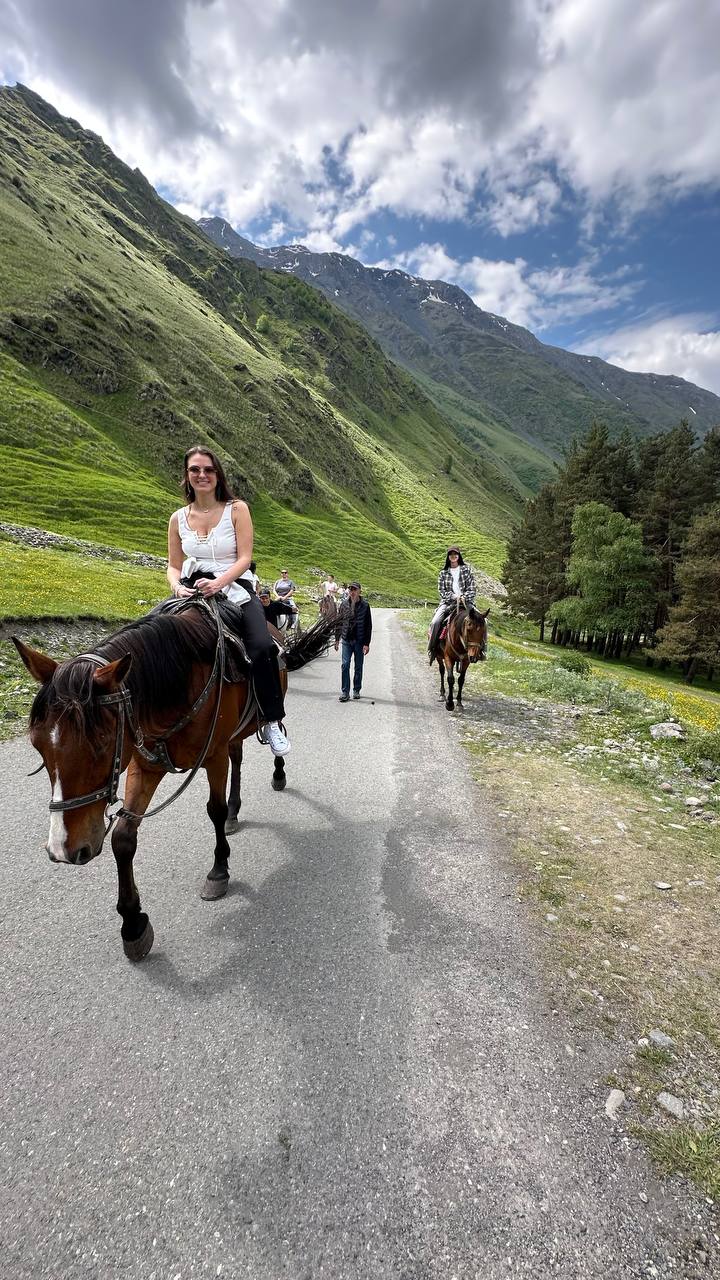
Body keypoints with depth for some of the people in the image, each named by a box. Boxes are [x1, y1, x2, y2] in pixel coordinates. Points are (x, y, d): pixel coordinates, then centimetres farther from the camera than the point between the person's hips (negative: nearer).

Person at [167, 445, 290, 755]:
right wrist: (177, 586, -11)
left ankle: (271, 721, -14)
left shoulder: (236, 509, 3)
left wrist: (218, 582, -23)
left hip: (236, 590, -3)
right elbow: (173, 567, 13)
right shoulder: (178, 518, 12)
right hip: (194, 592, 3)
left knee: (262, 647, -29)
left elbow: (244, 558, -6)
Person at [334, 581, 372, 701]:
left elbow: (368, 625, -3)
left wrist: (367, 643, -7)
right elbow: (339, 622, 10)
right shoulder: (344, 604, 3)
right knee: (345, 665, -6)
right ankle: (345, 692, -1)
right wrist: (337, 639, 7)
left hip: (359, 641, -1)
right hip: (346, 640, 1)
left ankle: (356, 690, 23)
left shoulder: (365, 605, -4)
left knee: (358, 667, 9)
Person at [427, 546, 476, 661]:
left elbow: (472, 588, 4)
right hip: (448, 602, 0)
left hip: (466, 602, 0)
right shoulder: (443, 573, 9)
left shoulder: (467, 569, 8)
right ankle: (431, 648, -10)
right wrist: (454, 596, -12)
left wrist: (463, 597, -13)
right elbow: (441, 591, 4)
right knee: (435, 622, -25)